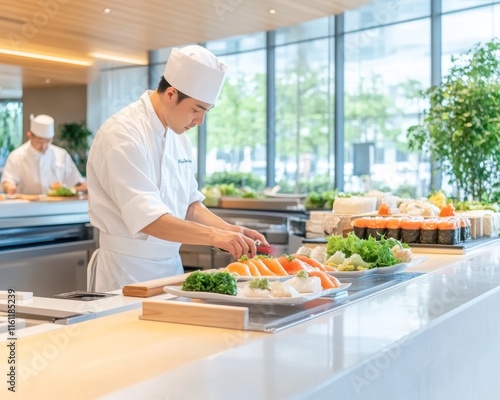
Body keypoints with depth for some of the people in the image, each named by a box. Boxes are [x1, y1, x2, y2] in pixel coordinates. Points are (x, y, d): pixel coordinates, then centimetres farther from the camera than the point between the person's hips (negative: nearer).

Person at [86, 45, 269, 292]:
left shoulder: (179, 139, 7)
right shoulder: (123, 133, -19)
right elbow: (147, 219, -27)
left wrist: (232, 231, -2)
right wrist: (214, 236, -33)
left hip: (170, 265, 8)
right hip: (128, 272, -7)